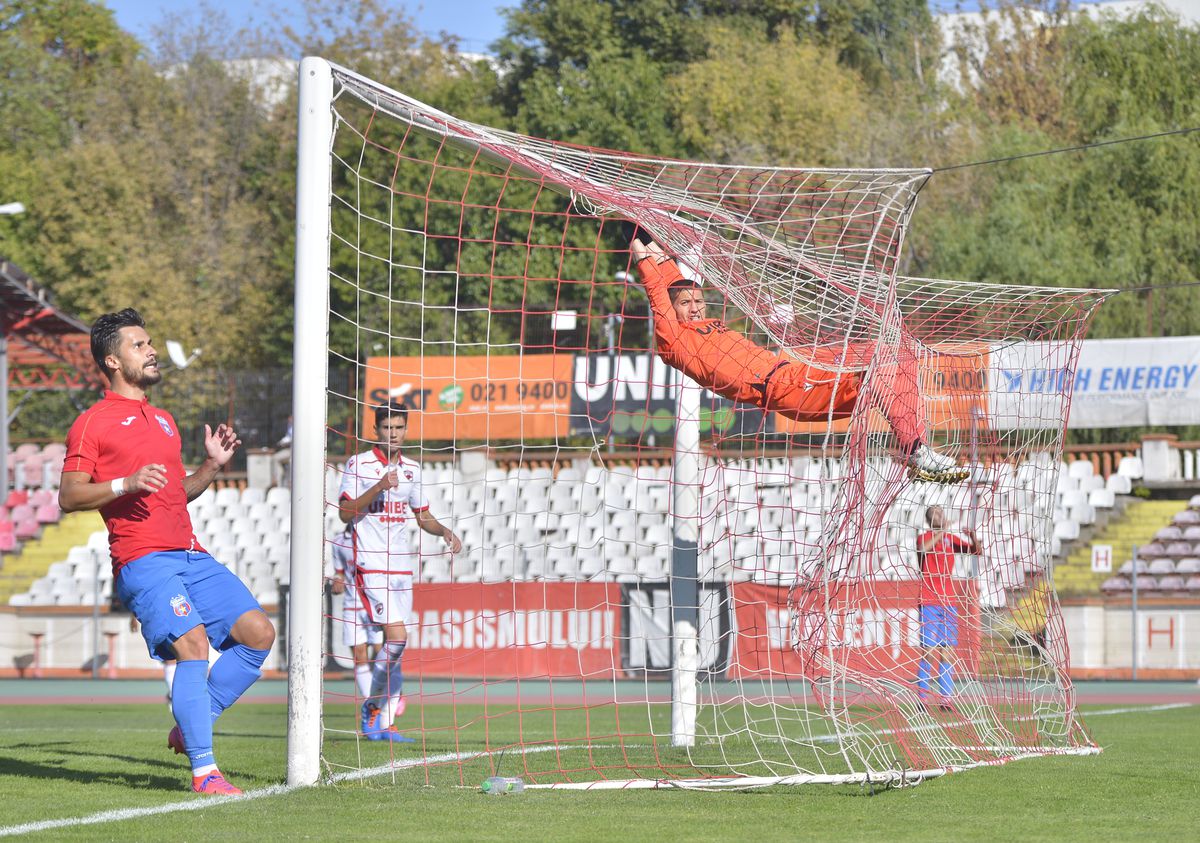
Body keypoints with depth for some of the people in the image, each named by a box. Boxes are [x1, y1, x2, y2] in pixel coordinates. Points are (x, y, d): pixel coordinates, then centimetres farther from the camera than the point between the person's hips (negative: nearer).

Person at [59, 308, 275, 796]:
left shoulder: (163, 420, 25)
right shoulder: (93, 423, 2)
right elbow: (68, 497, -5)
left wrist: (213, 466, 15)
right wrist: (126, 484, -18)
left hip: (191, 554, 8)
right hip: (142, 560, -8)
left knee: (258, 632, -4)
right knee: (193, 644, -22)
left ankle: (192, 725, 9)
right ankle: (203, 771, -20)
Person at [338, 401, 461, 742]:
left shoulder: (412, 469, 13)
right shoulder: (359, 464, -4)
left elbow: (423, 516, 22)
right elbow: (345, 513, -10)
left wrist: (444, 531, 2)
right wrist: (378, 488, -21)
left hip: (401, 564, 6)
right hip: (370, 563, -6)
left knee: (394, 642, 4)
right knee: (397, 636, -17)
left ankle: (382, 721, 10)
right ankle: (372, 708, -1)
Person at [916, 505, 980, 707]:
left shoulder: (951, 538, 13)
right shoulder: (924, 537, 0)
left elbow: (976, 550, 12)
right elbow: (924, 548, -23)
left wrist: (973, 537, -7)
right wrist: (941, 533, -25)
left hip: (949, 602, 5)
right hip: (929, 602, -5)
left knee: (947, 652, 1)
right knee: (928, 651, -8)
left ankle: (945, 698, 1)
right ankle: (922, 697, -5)